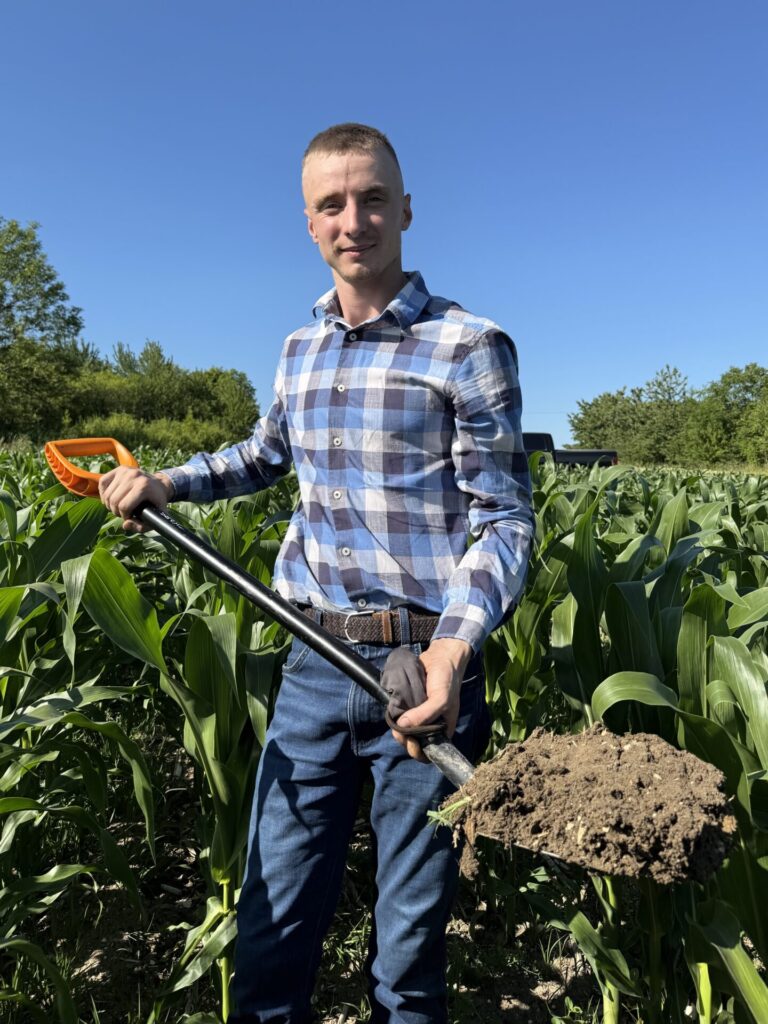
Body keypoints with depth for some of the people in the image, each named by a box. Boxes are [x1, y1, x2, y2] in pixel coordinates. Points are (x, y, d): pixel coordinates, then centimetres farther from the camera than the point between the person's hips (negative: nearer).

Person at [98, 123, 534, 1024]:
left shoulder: (471, 347, -5)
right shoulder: (299, 349, 12)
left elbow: (504, 520, -8)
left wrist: (455, 644, -25)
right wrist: (165, 483, 15)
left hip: (426, 667, -4)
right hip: (314, 663, 5)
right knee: (272, 930, 13)